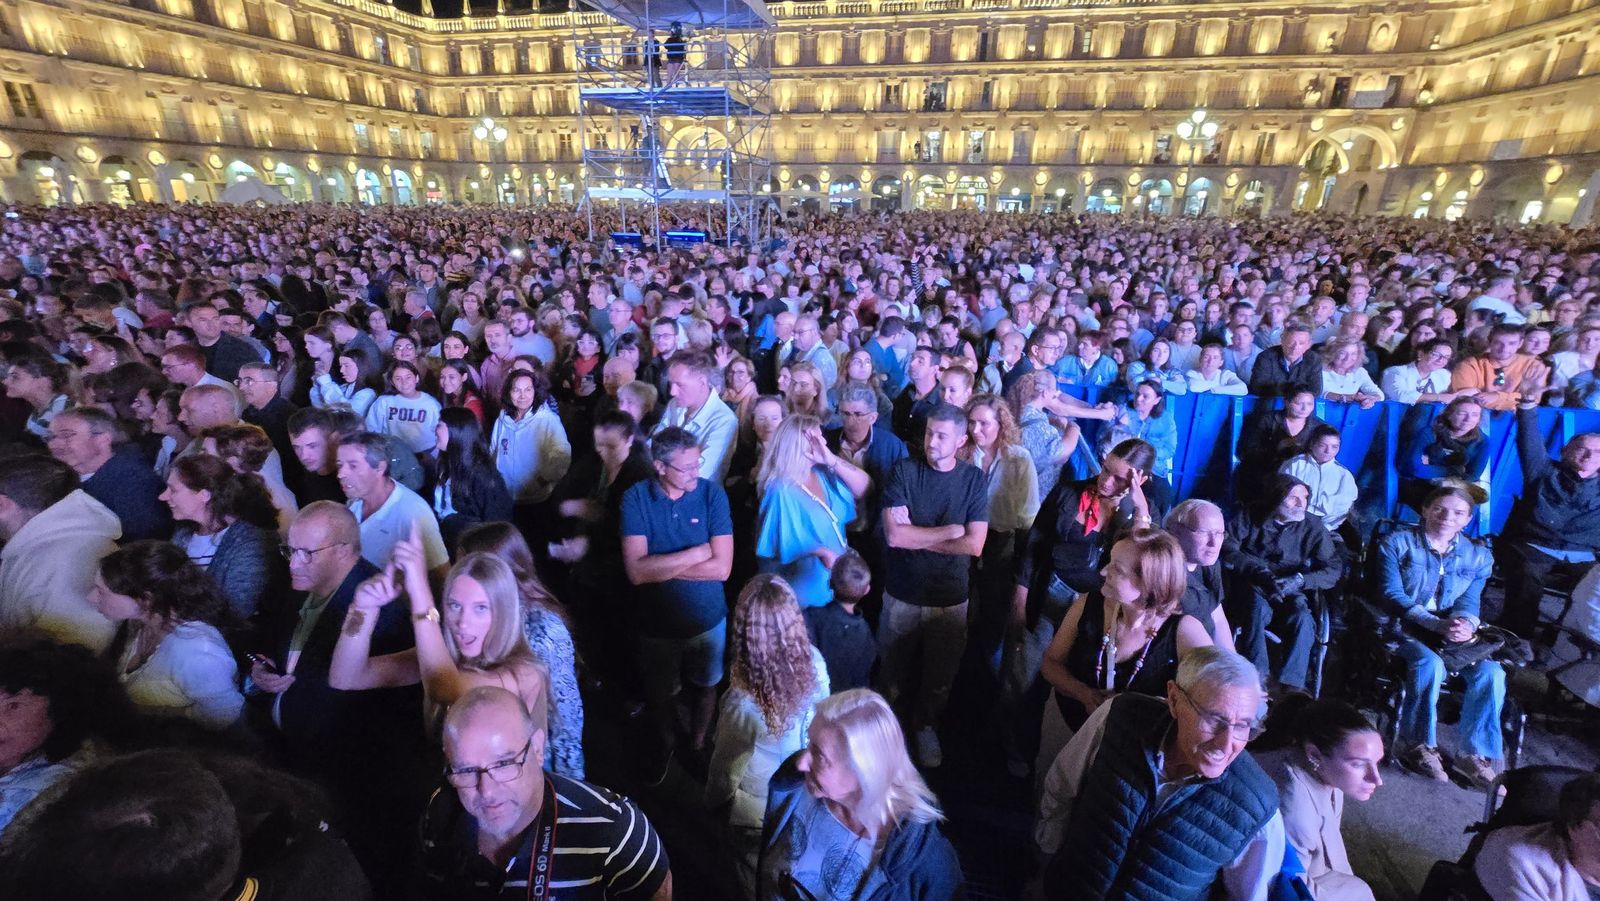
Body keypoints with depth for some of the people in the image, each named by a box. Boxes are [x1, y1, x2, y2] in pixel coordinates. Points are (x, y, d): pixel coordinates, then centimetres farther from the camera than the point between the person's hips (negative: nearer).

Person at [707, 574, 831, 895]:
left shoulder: (745, 703, -41)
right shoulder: (815, 661, -26)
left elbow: (725, 772, -21)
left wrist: (714, 802, 0)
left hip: (760, 814, -4)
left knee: (759, 886, 28)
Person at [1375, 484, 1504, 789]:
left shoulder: (1478, 555, 13)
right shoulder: (1397, 543, 0)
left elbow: (1470, 601, 4)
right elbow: (1391, 594, -8)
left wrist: (1465, 624, -20)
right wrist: (1438, 624, -20)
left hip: (1454, 634, 5)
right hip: (1402, 628, -4)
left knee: (1491, 671, -24)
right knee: (1431, 663, -33)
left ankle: (1475, 754, -10)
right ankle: (1417, 744, -15)